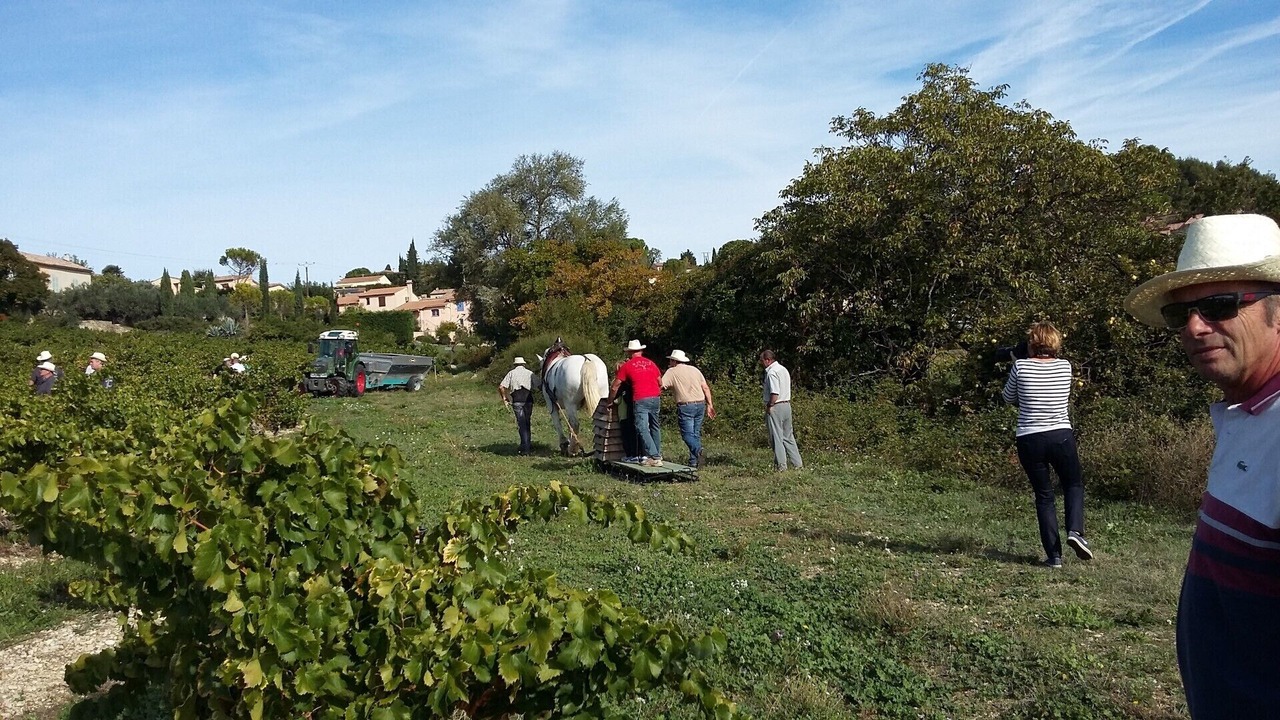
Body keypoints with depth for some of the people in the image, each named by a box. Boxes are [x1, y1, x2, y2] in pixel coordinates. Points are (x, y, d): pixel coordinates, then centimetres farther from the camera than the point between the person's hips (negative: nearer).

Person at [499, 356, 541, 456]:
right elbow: (539, 386, 0)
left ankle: (526, 448, -6)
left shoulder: (511, 373, 9)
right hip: (528, 400, 1)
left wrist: (504, 398, 10)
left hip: (516, 401, -1)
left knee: (521, 424, -1)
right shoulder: (529, 373, 11)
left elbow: (501, 387, -2)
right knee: (527, 422, 15)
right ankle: (527, 445, 21)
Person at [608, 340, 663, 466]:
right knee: (654, 427, 17)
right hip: (656, 398, 5)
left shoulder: (627, 365, 4)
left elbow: (614, 387, 6)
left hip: (640, 400, -5)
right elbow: (660, 383, 18)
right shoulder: (651, 363, 15)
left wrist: (610, 401, 20)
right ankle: (658, 454, 24)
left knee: (642, 429, -3)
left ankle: (654, 457, -10)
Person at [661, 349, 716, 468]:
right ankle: (694, 461, 11)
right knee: (696, 434, 11)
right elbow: (706, 388, 11)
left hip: (685, 406, -5)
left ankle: (698, 450, -32)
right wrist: (709, 405, 14)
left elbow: (660, 386, -7)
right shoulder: (694, 369, 14)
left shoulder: (671, 372, 1)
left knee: (688, 434, -5)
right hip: (700, 404, 5)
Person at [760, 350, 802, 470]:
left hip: (775, 407, -9)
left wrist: (768, 407, -14)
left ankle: (781, 465, 1)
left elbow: (775, 393, -24)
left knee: (776, 437, -2)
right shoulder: (784, 369, 15)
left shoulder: (772, 372, -15)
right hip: (787, 405, 9)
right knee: (788, 436, 15)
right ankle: (798, 463, 16)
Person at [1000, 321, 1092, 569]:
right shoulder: (1065, 366, 2)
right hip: (1061, 437, 1)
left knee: (1044, 496, 10)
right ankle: (1075, 531, 1)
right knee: (1074, 484, 24)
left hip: (1029, 440, -1)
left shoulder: (1021, 366, -6)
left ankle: (1054, 555, 8)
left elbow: (1008, 398, 8)